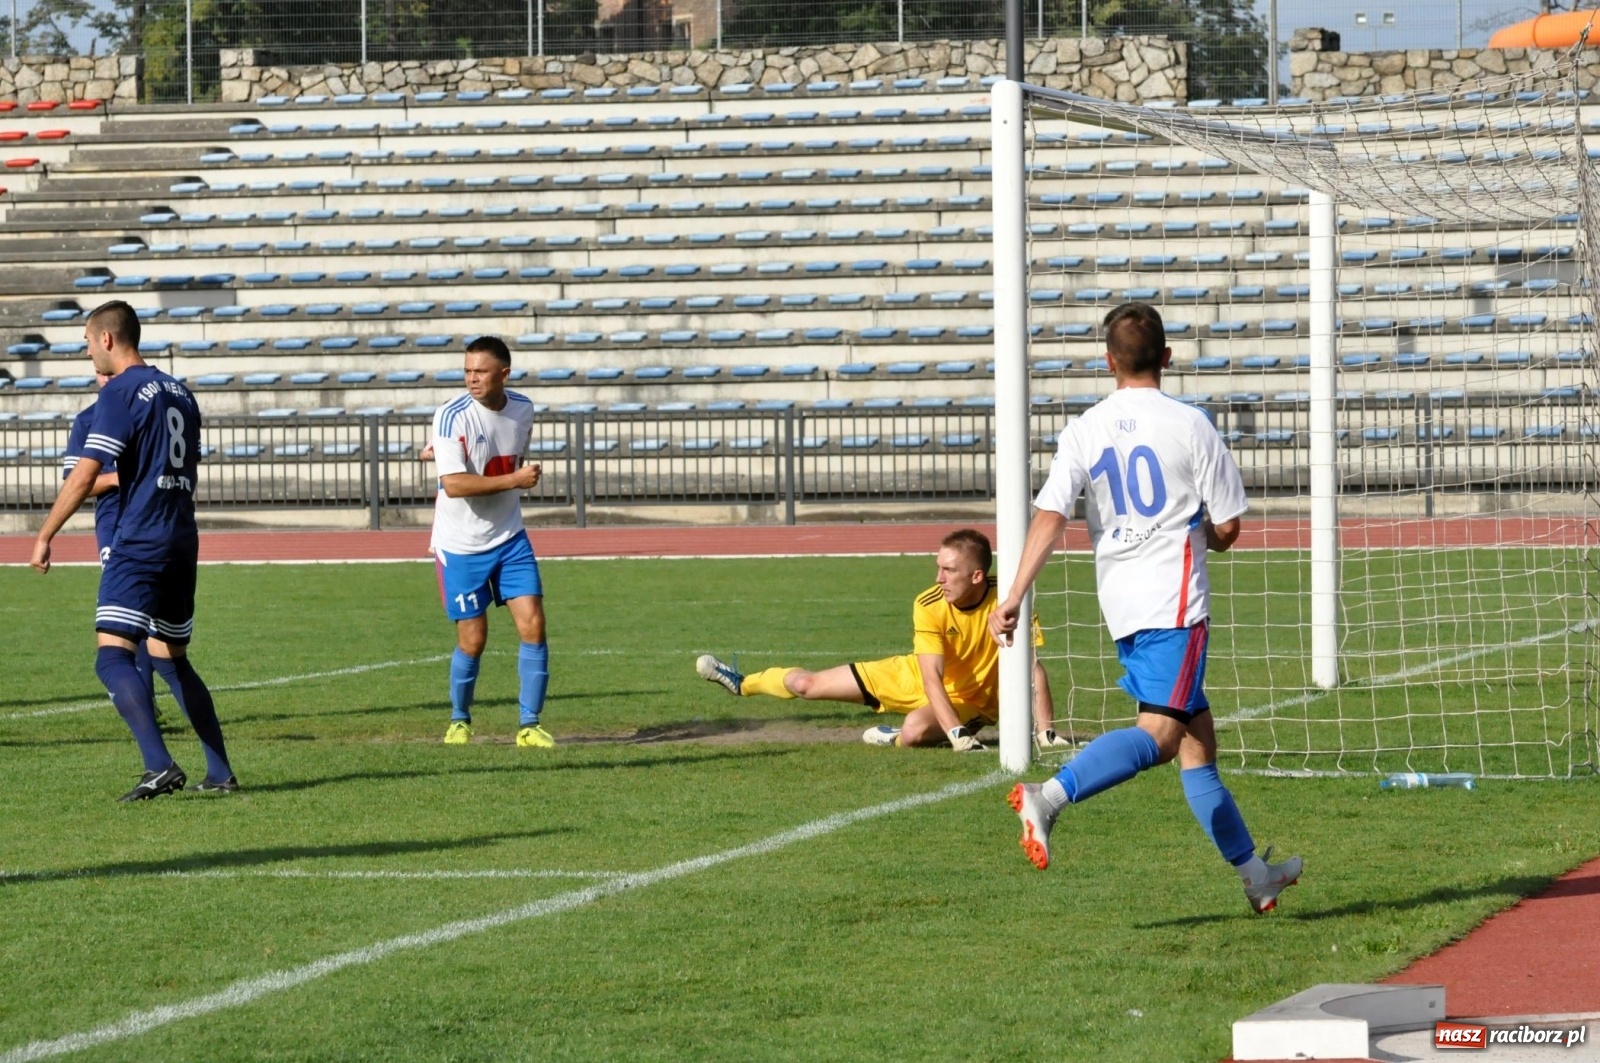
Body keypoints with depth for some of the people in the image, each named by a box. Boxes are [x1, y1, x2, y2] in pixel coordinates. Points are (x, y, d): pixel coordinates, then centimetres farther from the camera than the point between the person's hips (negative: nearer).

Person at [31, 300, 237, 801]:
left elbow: (84, 476, -15)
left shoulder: (120, 393, -9)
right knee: (171, 659, 18)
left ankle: (159, 765, -29)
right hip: (183, 541, 9)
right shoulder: (178, 392, 16)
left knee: (112, 655, -14)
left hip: (139, 543, -9)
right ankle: (220, 773, 15)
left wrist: (45, 536, -8)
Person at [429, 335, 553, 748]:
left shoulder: (522, 410, -1)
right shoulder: (453, 416, -18)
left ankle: (530, 726, 1)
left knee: (533, 624, -7)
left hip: (510, 539, 4)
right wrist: (514, 480, -29)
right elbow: (453, 484, -28)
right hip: (461, 546, -4)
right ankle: (459, 721, 25)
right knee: (473, 639, 1)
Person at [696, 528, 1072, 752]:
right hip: (916, 675, 2)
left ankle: (892, 738, 2)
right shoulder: (929, 606, -25)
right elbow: (931, 677, -32)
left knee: (915, 730, -37)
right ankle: (743, 684, 38)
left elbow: (1032, 669, -28)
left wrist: (1045, 732, -38)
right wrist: (956, 735, -44)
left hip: (967, 699, -2)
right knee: (807, 684, 7)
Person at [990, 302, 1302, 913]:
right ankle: (1051, 796, -36)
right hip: (1175, 601, -6)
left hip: (1121, 602, 6)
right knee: (1160, 732, -15)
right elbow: (1227, 528, -3)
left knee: (1196, 737, 12)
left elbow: (1049, 517, -5)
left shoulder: (1084, 431, 4)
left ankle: (1253, 874, 19)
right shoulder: (1190, 426, -5)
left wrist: (1013, 599, -7)